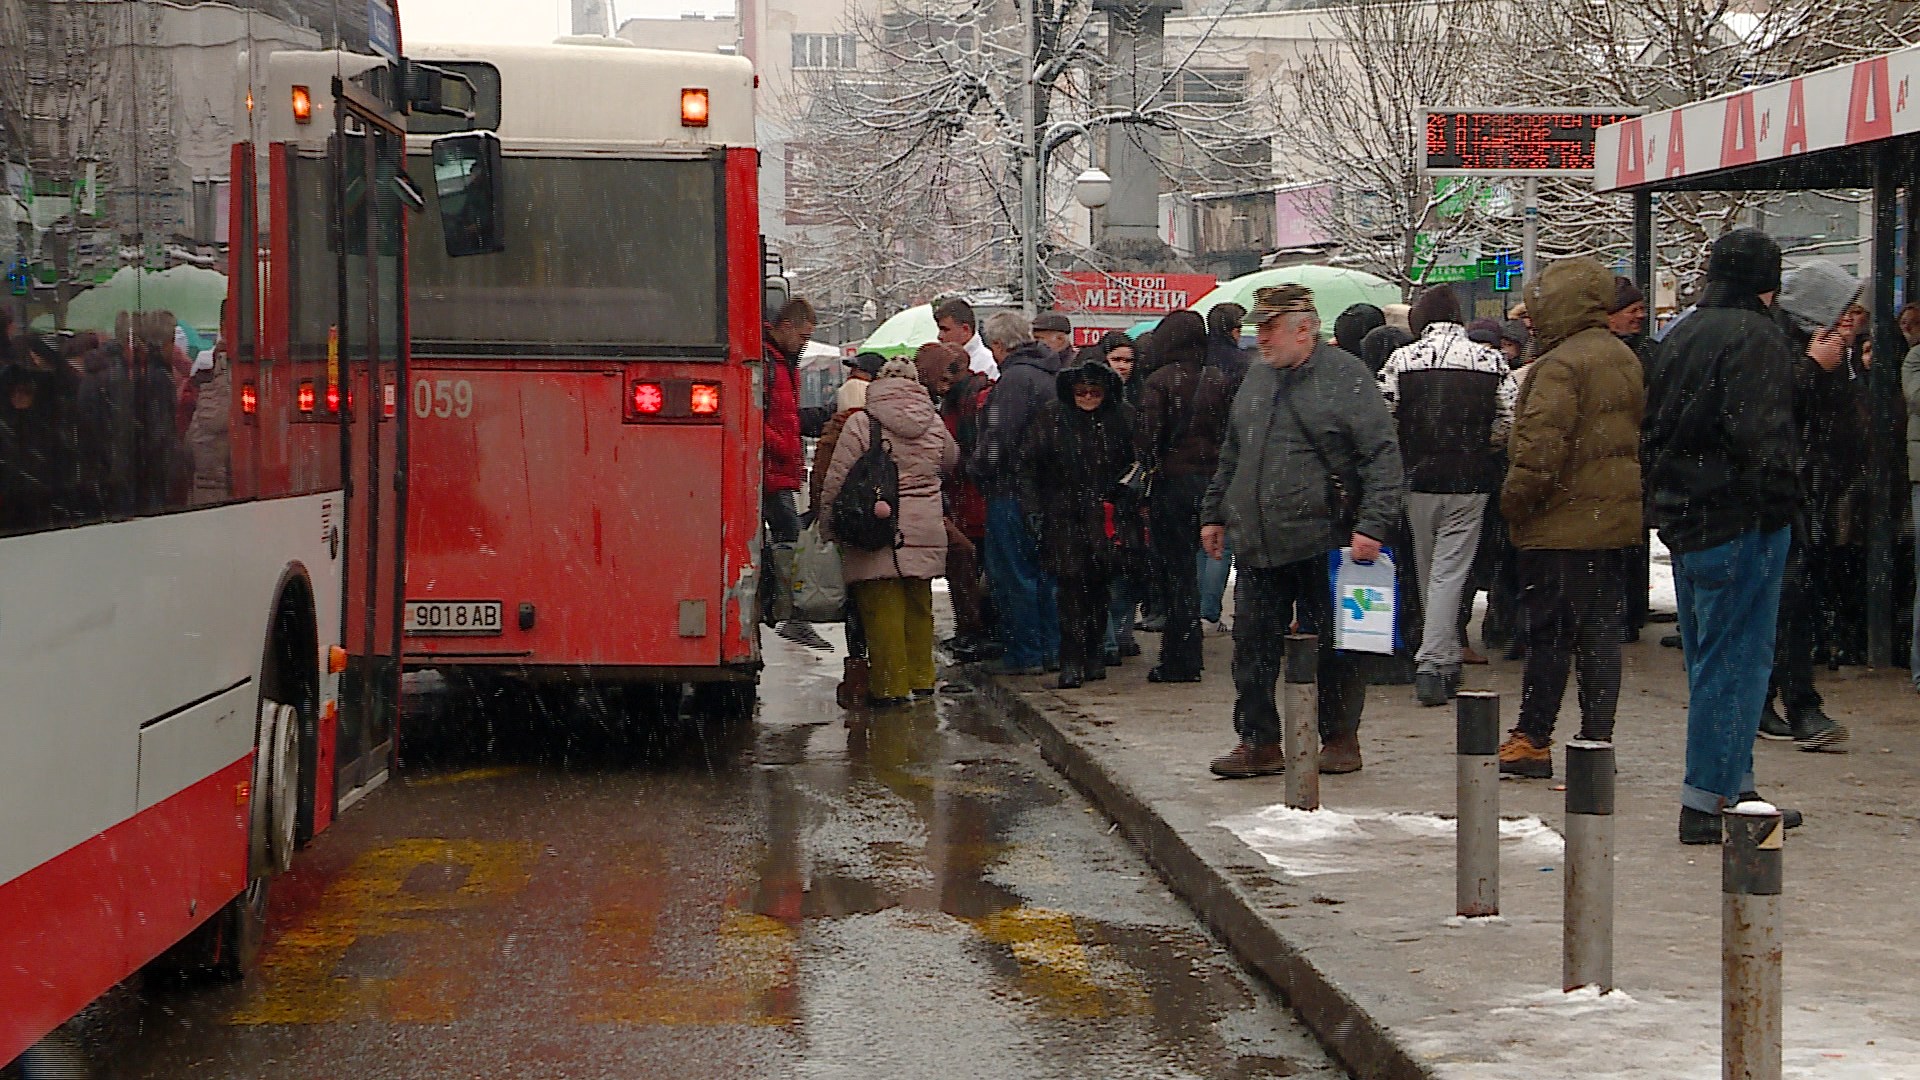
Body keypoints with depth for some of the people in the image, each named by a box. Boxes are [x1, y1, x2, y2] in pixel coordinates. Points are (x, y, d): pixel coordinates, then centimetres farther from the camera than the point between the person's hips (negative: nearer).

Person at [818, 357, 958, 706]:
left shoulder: (859, 426, -8)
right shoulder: (934, 426, 7)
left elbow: (836, 482, -7)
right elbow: (952, 460, 25)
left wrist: (828, 522, 4)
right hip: (926, 531, 5)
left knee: (882, 609, 1)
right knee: (919, 606, 16)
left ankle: (890, 686, 2)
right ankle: (920, 679, 23)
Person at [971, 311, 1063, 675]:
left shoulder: (1015, 378, -16)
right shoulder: (1052, 375, 12)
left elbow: (998, 438, -21)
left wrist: (976, 468, -4)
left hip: (1013, 491, -9)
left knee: (1012, 575, -2)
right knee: (1043, 572, 15)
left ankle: (1023, 654, 0)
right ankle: (1051, 648, 19)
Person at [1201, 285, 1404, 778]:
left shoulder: (1345, 377, -7)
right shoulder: (1258, 378, 15)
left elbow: (1382, 455, -11)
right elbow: (1231, 456, 25)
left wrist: (1373, 524, -19)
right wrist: (1214, 513, 23)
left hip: (1324, 544, -6)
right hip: (1258, 546, 6)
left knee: (1334, 645, 4)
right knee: (1254, 645, 5)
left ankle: (1340, 738, 16)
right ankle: (1259, 742, 12)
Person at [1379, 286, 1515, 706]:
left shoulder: (1401, 360, -3)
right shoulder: (1491, 360, -1)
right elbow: (1508, 420, 1)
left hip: (1417, 480, 1)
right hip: (1470, 483, -1)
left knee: (1427, 572, 15)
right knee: (1450, 572, -1)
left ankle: (1447, 661, 25)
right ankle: (1432, 664, -12)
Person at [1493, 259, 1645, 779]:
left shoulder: (1561, 365, -16)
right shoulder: (1625, 359, 13)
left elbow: (1541, 444, -22)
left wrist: (1516, 499, -10)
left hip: (1562, 523, -8)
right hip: (1615, 519, 8)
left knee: (1549, 631, -1)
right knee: (1602, 633, 9)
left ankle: (1533, 740, 7)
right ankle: (1597, 740, 10)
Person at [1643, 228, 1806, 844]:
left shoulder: (1680, 336, 13)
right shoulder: (1755, 338, -14)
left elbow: (1652, 429, 18)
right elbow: (1760, 435, -23)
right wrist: (1780, 501, -14)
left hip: (1683, 519, 9)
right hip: (1739, 521, -9)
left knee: (1711, 659, 15)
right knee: (1735, 660, -5)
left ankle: (1735, 789, 22)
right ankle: (1709, 800, -5)